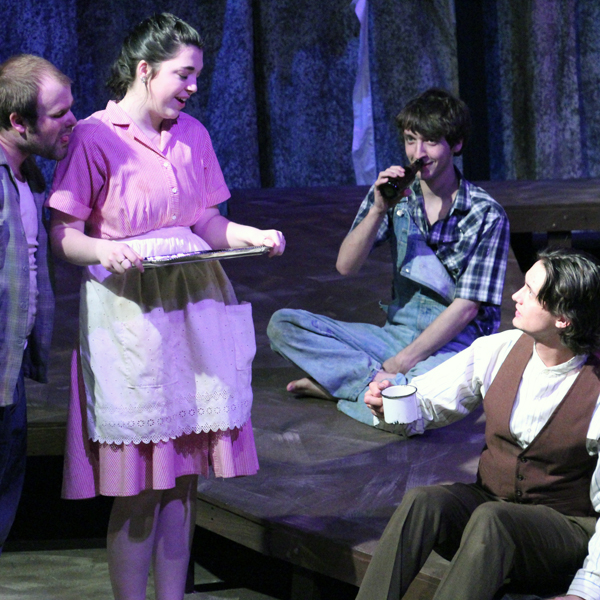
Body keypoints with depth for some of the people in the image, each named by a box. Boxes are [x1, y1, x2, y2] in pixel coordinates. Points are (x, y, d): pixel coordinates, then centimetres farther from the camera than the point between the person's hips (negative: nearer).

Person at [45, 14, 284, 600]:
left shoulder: (192, 134, 12)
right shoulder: (94, 137, -7)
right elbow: (62, 234, -8)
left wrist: (254, 237, 0)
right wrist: (104, 251, -27)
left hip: (192, 306, 6)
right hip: (127, 309, -6)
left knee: (182, 478, 8)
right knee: (138, 490, -4)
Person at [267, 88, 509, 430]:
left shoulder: (486, 216, -8)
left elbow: (465, 309, -12)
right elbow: (347, 266, -1)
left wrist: (401, 362, -18)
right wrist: (378, 210, -17)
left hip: (457, 344, -5)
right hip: (398, 333, 5)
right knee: (284, 325, -12)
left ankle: (335, 382, -20)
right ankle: (377, 378, -24)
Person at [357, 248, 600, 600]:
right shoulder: (497, 351, 0)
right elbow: (427, 402, 11)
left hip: (568, 528, -4)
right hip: (488, 499, 5)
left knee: (489, 520, -36)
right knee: (422, 501, -27)